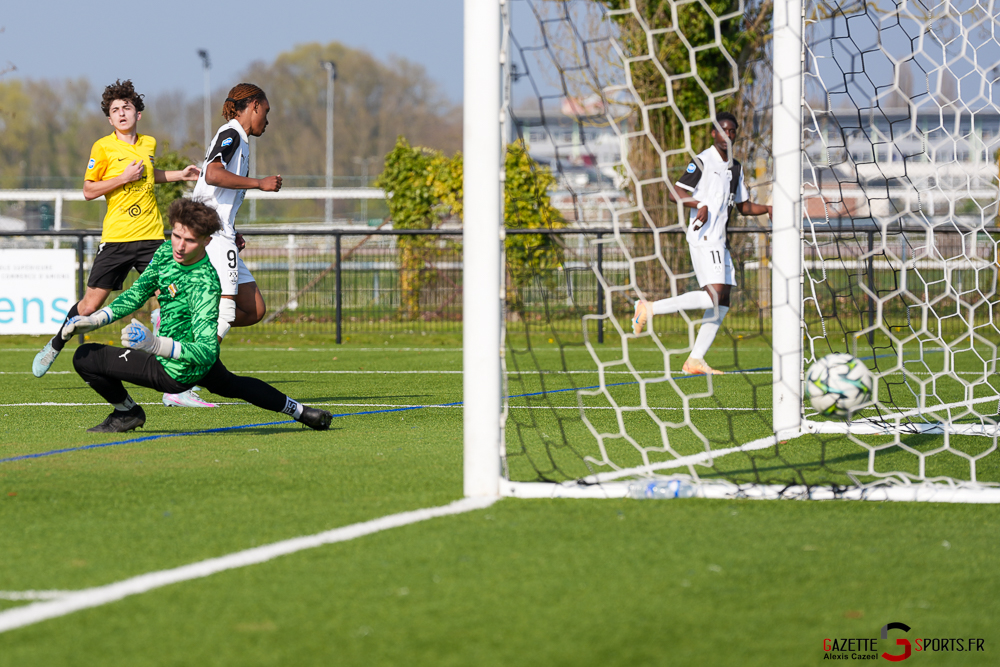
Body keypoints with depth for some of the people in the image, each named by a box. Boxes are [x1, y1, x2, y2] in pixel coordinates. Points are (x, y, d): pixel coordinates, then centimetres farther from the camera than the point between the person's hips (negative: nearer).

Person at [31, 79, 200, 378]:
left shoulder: (149, 144, 10)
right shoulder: (103, 147, -4)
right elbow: (88, 191, -4)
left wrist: (181, 174, 23)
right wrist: (124, 178, -13)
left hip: (151, 236, 3)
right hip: (116, 238, -3)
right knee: (91, 304, 1)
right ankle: (54, 348, 24)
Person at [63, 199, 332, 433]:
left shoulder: (204, 285, -36)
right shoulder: (167, 251, -12)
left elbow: (207, 352, -42)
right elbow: (138, 293, -1)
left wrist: (154, 344, -56)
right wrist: (94, 320, -13)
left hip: (175, 372, -9)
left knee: (85, 358, -10)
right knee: (229, 384, 39)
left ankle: (127, 412, 14)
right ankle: (299, 411, 48)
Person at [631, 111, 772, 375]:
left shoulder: (735, 168, 18)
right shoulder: (703, 161, -7)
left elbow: (743, 206, 26)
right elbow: (674, 193, -11)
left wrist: (766, 209, 9)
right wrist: (701, 206, -24)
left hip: (719, 241, 9)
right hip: (703, 238, -9)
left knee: (722, 301, 3)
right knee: (715, 294, -21)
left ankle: (695, 360, 4)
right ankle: (649, 309, -15)